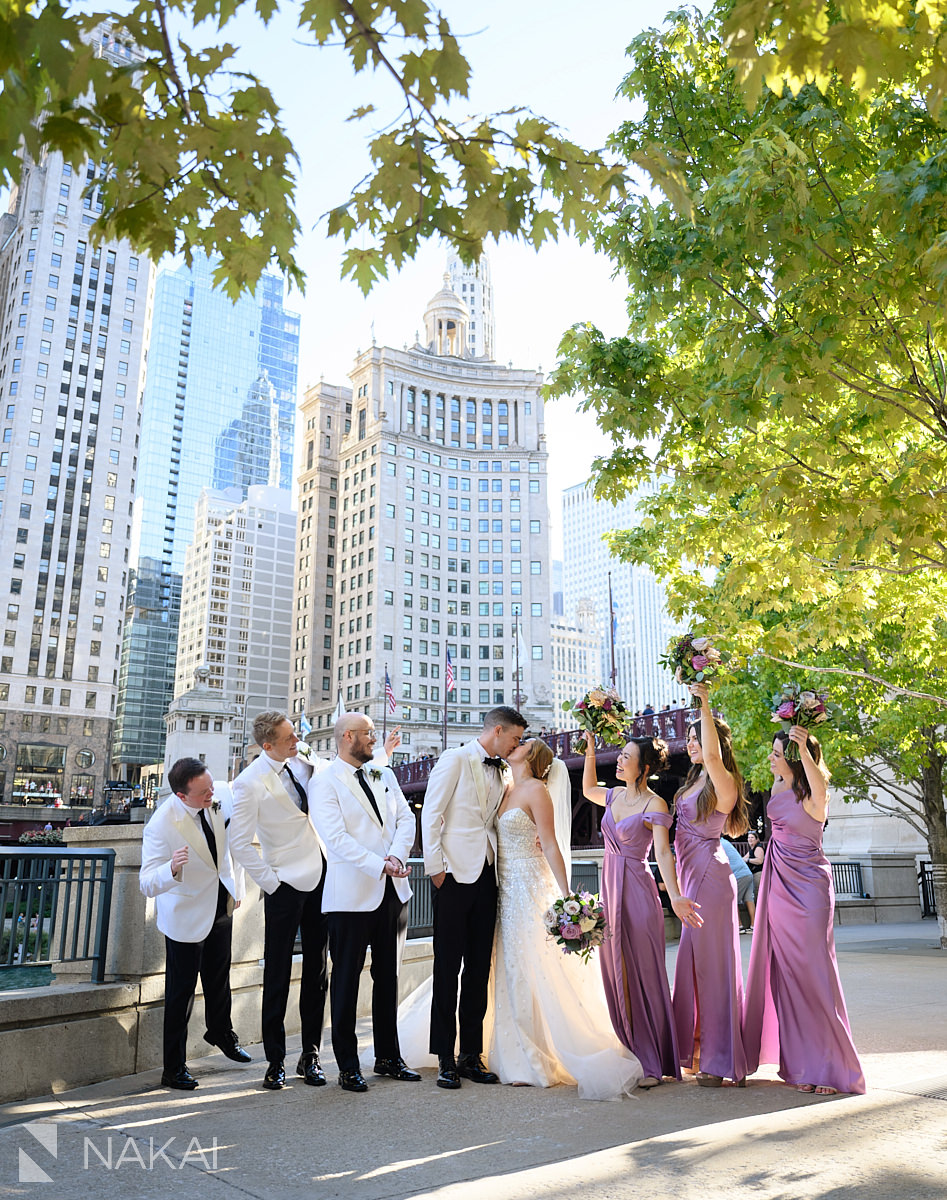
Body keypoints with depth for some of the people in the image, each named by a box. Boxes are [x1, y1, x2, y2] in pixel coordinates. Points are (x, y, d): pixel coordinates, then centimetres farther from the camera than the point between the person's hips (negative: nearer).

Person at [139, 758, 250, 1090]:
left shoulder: (221, 795, -15)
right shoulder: (161, 826, -31)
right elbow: (147, 885, -33)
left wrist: (237, 886, 10)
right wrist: (172, 869, -54)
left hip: (221, 904, 6)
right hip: (187, 914, -6)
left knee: (219, 976, 24)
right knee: (181, 991, 3)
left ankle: (221, 1032, 50)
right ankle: (174, 1069, 21)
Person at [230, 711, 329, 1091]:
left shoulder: (301, 763, 3)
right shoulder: (250, 782, -14)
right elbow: (240, 844, -13)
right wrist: (270, 882, -11)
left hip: (321, 876, 6)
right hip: (286, 884, -6)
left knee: (317, 970, 11)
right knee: (278, 974, 3)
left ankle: (310, 1055, 23)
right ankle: (275, 1062, 17)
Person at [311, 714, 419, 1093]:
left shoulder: (385, 776, 13)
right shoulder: (325, 783, -8)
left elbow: (406, 819, 5)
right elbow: (337, 838, -17)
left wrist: (397, 855, -13)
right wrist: (379, 865, -22)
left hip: (393, 890, 6)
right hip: (352, 895, -6)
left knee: (388, 976, 14)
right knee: (347, 979, 4)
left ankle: (388, 1056, 27)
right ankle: (347, 1066, 15)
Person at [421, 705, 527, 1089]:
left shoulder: (501, 772, 17)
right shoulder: (455, 759, -2)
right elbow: (432, 814, -6)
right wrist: (435, 866, -11)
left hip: (486, 876, 6)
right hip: (454, 874, -6)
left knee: (479, 968, 8)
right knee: (447, 968, -1)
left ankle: (471, 1054, 17)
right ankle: (445, 1058, 8)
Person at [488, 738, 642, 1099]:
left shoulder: (536, 790, -9)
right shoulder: (508, 791, 13)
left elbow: (551, 846, -14)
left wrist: (566, 897, -18)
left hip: (532, 890, -8)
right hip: (508, 891, 8)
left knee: (539, 976, -4)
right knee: (513, 975, 11)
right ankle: (524, 1059, 20)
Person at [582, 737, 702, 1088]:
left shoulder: (654, 804, -11)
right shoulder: (615, 796, 9)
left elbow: (663, 853, -21)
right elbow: (588, 789, 31)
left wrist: (675, 896, -34)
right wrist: (590, 754, 19)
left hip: (637, 890, -7)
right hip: (610, 888, 7)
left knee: (642, 975, -2)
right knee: (615, 974, 10)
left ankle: (650, 1064, 8)